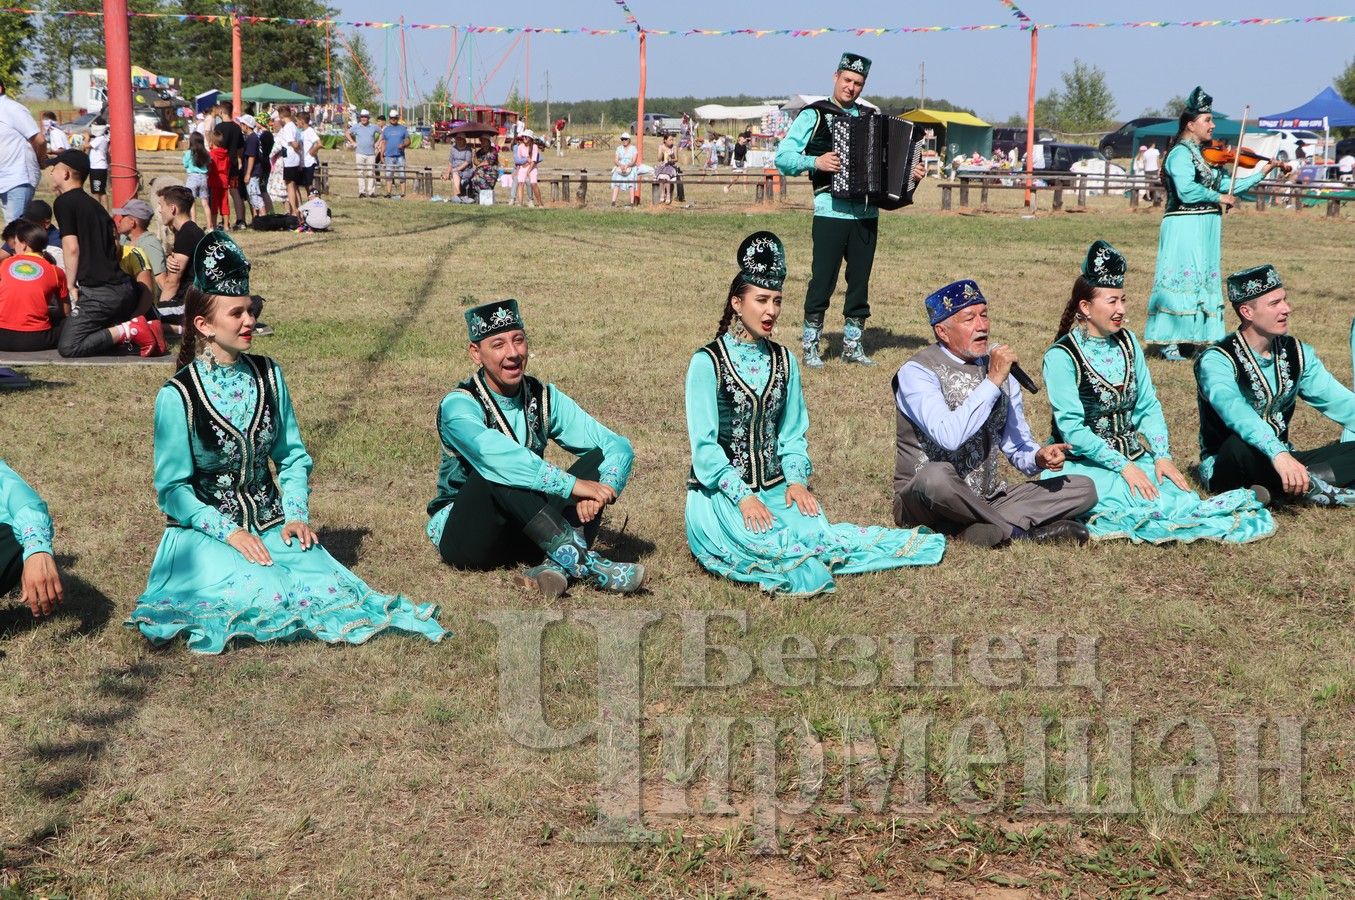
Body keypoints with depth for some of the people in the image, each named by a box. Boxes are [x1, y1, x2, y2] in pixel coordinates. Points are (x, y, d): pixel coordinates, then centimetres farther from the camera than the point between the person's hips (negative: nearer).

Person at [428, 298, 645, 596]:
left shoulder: (544, 398, 1)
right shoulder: (458, 405, -16)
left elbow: (618, 446, -5)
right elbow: (493, 454, -37)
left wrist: (601, 489, -27)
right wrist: (572, 485, -41)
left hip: (522, 535, 5)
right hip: (462, 536, -5)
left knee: (596, 458, -15)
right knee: (497, 471, -35)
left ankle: (557, 566, -36)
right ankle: (582, 563, -38)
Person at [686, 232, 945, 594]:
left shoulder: (784, 361, 10)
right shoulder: (707, 362, -8)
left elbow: (793, 434, 12)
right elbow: (704, 444, -11)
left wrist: (796, 480, -6)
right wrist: (742, 496, -20)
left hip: (774, 488, 4)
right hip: (720, 492, -4)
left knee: (811, 529, -27)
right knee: (764, 544, -33)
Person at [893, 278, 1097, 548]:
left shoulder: (998, 365, 9)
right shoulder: (917, 372, -11)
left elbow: (1016, 443, 14)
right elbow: (948, 437, -28)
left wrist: (1038, 458, -10)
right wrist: (992, 382, -22)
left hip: (989, 498, 7)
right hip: (924, 503, -7)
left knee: (1083, 488, -7)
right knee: (936, 475, -41)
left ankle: (983, 530, -24)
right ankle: (1017, 531, -19)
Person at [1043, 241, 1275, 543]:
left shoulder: (1127, 342, 9)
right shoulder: (1061, 356, -12)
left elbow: (1148, 407, 9)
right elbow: (1072, 428, -17)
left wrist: (1162, 455, -7)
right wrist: (1123, 466, -20)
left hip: (1134, 456, 5)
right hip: (1084, 463, -5)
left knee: (1183, 501, -25)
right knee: (1150, 506, -30)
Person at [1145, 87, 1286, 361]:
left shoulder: (1203, 155, 16)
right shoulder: (1180, 154, -12)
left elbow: (1227, 186, 14)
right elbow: (1187, 191, -25)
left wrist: (1261, 173, 9)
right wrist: (1219, 197, -14)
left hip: (1203, 229, 9)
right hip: (1185, 227, -9)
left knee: (1204, 281, 10)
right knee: (1183, 279, -10)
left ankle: (1187, 338, 14)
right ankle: (1167, 341, -7)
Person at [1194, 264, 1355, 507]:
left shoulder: (1298, 353, 6)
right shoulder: (1216, 361, -17)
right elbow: (1236, 412, -35)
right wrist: (1278, 454, -51)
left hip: (1282, 459, 6)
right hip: (1225, 467, -6)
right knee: (1241, 444, -40)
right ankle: (1310, 486, -26)